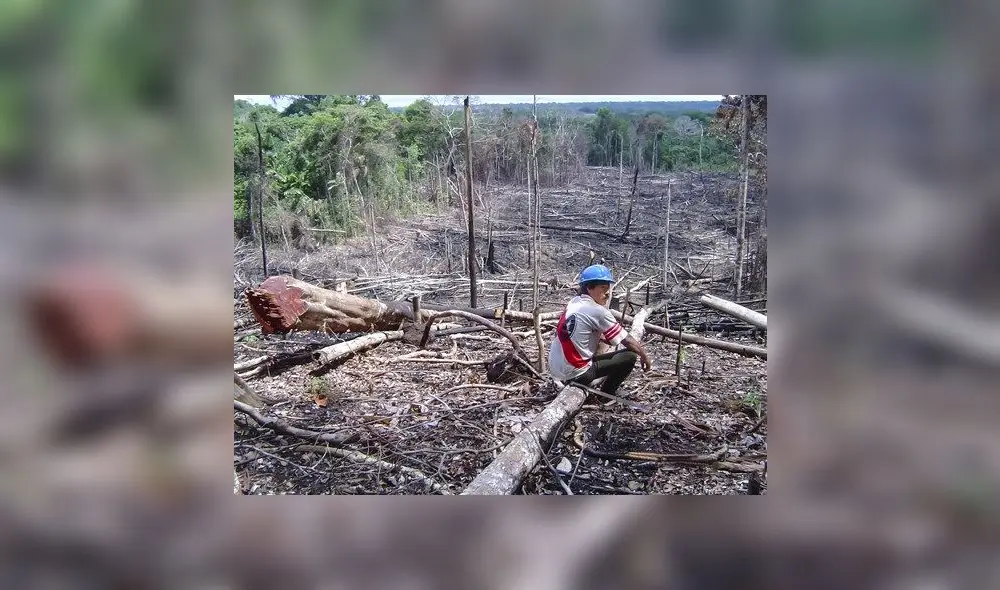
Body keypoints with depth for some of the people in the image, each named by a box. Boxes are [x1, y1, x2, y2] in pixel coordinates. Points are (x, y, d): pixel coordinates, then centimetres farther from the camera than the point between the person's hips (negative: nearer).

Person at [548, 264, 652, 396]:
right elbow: (627, 341, -6)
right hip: (575, 373, -8)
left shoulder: (573, 302, 7)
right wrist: (645, 357, 8)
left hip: (555, 368, 8)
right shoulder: (598, 311, -15)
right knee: (629, 357, -2)